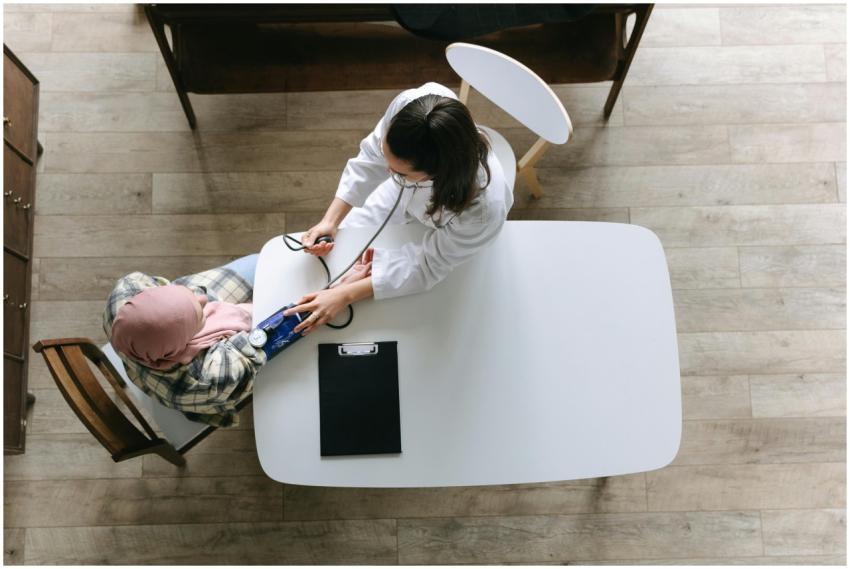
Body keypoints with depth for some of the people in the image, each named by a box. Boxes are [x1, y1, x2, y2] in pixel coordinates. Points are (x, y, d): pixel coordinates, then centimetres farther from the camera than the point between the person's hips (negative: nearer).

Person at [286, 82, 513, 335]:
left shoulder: (482, 212, -47)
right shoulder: (409, 103, -41)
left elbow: (428, 268, -30)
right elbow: (371, 157, -19)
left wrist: (344, 295, -31)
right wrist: (331, 219, -24)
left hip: (448, 234, -3)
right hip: (405, 193, 3)